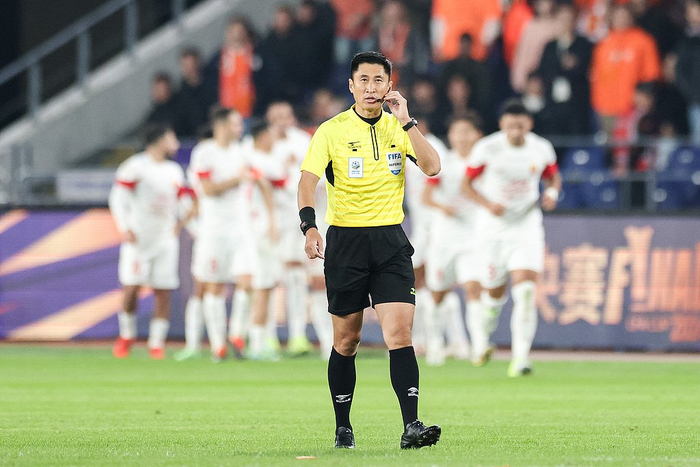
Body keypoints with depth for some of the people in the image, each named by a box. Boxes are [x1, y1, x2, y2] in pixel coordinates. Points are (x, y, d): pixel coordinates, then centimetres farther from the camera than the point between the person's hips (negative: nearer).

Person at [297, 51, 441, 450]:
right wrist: (310, 226, -25)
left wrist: (406, 121, -12)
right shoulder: (332, 131, -1)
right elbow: (308, 179, -10)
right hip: (345, 239, -1)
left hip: (391, 241, 1)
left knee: (400, 332, -12)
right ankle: (343, 428, 17)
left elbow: (432, 166, -6)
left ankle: (411, 426, -17)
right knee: (347, 339, 5)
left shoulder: (399, 128, 7)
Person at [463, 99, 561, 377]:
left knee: (525, 289, -15)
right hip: (493, 227, -1)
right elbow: (467, 184, -3)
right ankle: (482, 339, 39)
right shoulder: (487, 149, -12)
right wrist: (488, 204, -19)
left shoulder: (542, 149, -5)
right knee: (495, 292, 8)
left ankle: (520, 358, -16)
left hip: (527, 225, 1)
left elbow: (553, 176, 14)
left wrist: (552, 191, -9)